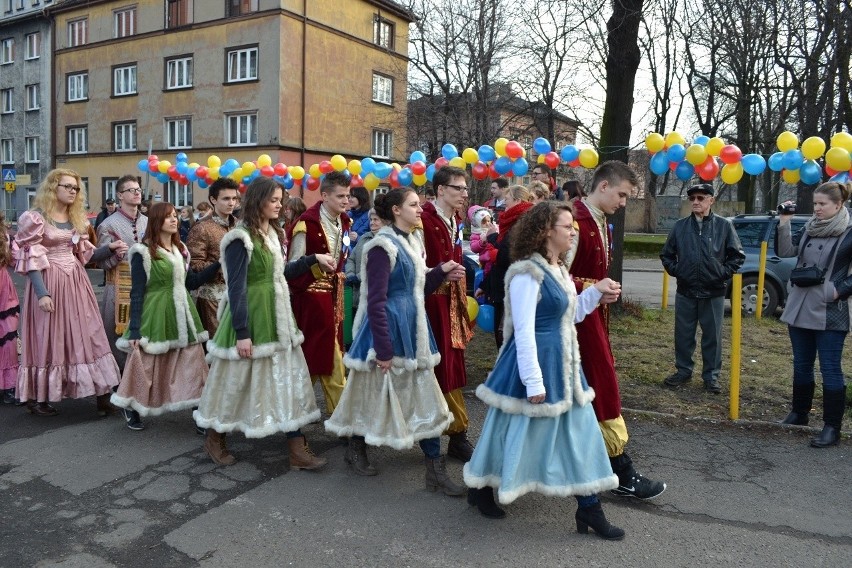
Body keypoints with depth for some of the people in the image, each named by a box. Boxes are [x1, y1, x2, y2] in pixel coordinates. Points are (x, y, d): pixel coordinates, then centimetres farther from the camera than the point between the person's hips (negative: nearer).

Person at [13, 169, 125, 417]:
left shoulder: (77, 218, 13)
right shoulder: (36, 218, -7)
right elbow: (30, 259, -11)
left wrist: (109, 248, -2)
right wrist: (41, 293, -19)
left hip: (76, 282, 6)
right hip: (49, 283, -6)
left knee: (86, 336, 4)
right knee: (48, 339, 2)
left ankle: (103, 395, 7)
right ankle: (37, 397, 17)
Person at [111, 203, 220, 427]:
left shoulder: (180, 250, 12)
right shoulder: (143, 252, -8)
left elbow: (191, 282, 13)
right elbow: (137, 292, -10)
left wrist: (219, 263, 5)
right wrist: (134, 330, -13)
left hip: (181, 315, 6)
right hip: (156, 315, -6)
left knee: (192, 365, 2)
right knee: (147, 367, 5)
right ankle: (133, 411, 28)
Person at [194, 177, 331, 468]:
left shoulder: (273, 233, 10)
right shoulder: (241, 239, -15)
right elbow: (236, 288, -18)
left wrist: (313, 259, 14)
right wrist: (242, 333, -19)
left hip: (276, 317, 8)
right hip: (250, 316, -8)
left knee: (290, 379, 5)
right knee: (236, 381, 7)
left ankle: (297, 448, 11)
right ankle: (215, 437, 31)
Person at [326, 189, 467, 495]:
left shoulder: (412, 243, 12)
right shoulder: (383, 246, -16)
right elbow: (375, 301, -19)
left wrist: (441, 274, 2)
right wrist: (383, 348, -21)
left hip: (413, 329, 9)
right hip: (389, 328, -8)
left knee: (425, 397, 9)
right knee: (377, 391, 8)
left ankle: (435, 469, 19)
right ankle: (356, 448, 32)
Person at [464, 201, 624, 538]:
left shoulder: (558, 270, 11)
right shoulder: (527, 273, -19)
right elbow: (524, 331, -21)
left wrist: (596, 292, 6)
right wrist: (534, 382, -21)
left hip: (562, 364, 9)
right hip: (536, 362, -9)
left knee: (580, 432, 10)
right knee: (517, 430, 6)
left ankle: (589, 510, 21)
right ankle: (481, 489, 30)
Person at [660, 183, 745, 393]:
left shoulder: (724, 225, -2)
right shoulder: (680, 226, 4)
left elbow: (738, 255, 3)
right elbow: (666, 254, 13)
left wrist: (724, 273, -5)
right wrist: (675, 270, 1)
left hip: (714, 293, -2)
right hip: (685, 291, 2)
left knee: (712, 336, 6)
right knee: (683, 334, 9)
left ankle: (711, 376, 18)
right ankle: (683, 371, 23)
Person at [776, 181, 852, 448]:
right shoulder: (809, 229, 10)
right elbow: (786, 252, 1)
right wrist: (784, 224, -8)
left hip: (830, 312, -6)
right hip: (799, 308, 6)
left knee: (830, 369, -2)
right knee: (801, 365, 16)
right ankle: (799, 413, 30)